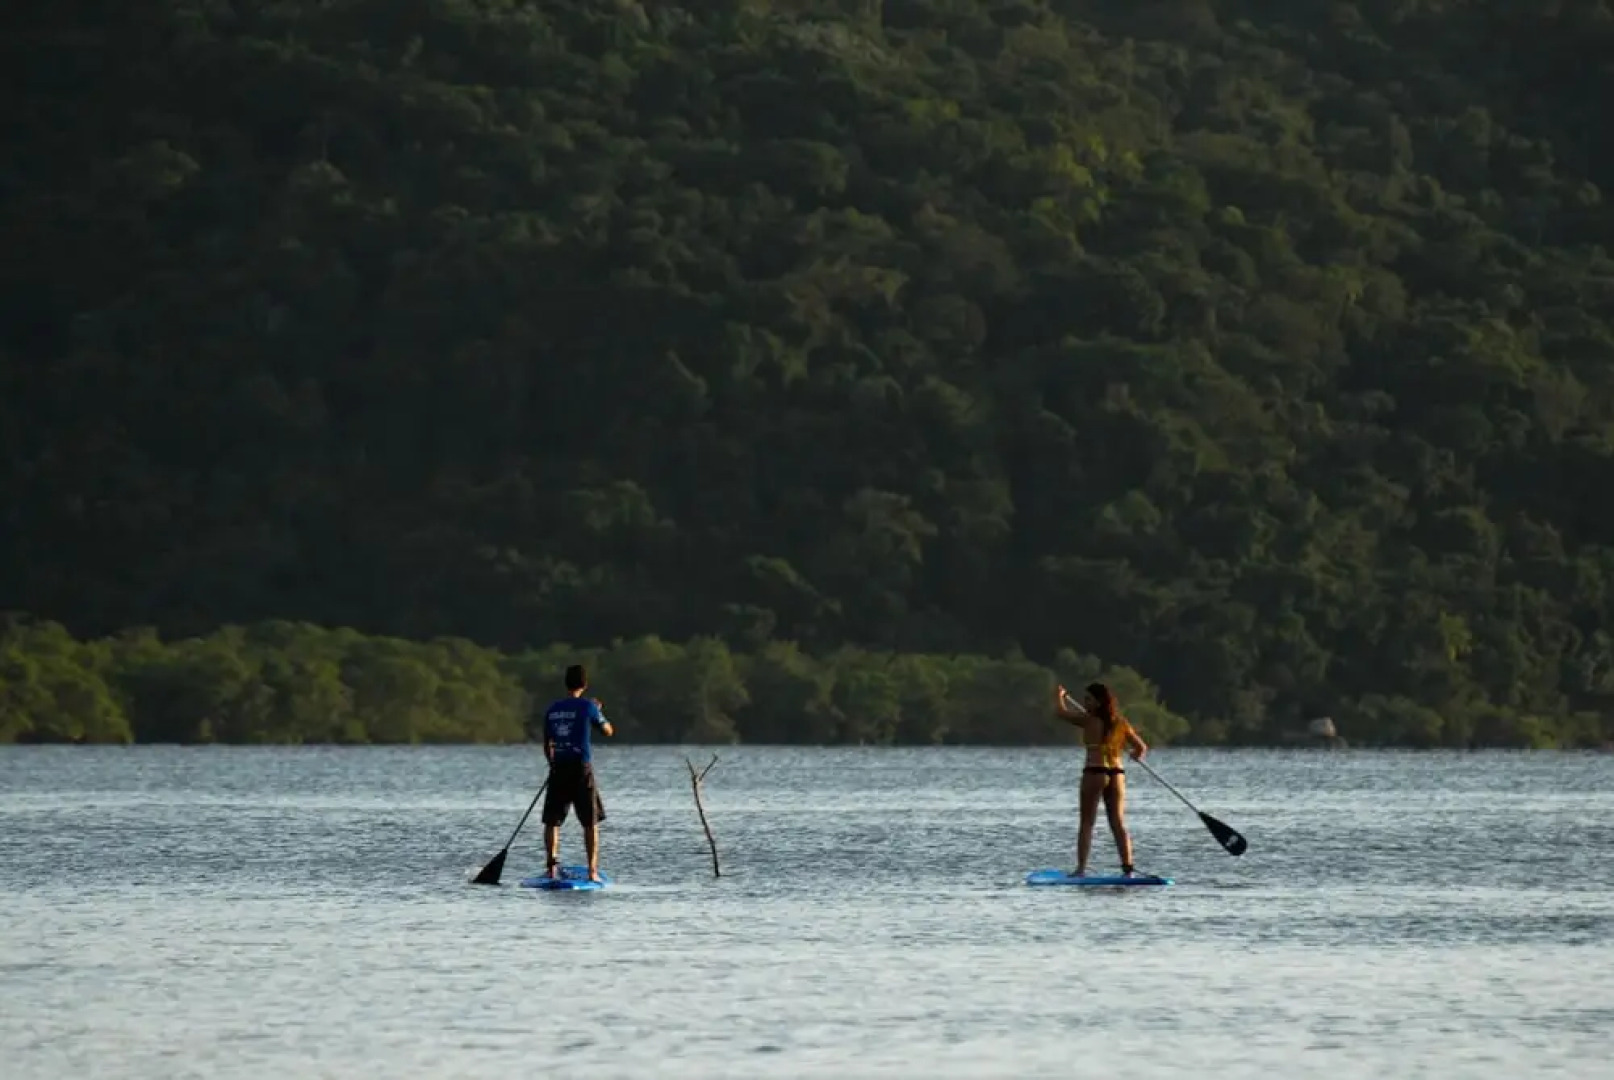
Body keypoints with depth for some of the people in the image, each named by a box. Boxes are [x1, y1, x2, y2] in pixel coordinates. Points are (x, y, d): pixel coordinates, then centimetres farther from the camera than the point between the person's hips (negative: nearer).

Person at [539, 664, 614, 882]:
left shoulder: (552, 710, 6)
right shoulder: (587, 707, -6)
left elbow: (547, 745, 12)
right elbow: (608, 731, 7)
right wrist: (598, 710, 22)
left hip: (558, 768, 3)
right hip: (582, 768, -3)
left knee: (552, 820, 12)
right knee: (591, 823, 5)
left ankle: (551, 865, 1)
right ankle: (592, 870, 1)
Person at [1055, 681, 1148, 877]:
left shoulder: (1089, 721, -4)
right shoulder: (1121, 724, 9)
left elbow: (1060, 712, 5)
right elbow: (1141, 747, 13)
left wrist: (1061, 697, 24)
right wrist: (1136, 756, 34)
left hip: (1094, 772, -5)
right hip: (1117, 773, 5)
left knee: (1087, 823, 0)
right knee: (1118, 823, 7)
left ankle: (1081, 868, -6)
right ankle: (1128, 867, 0)